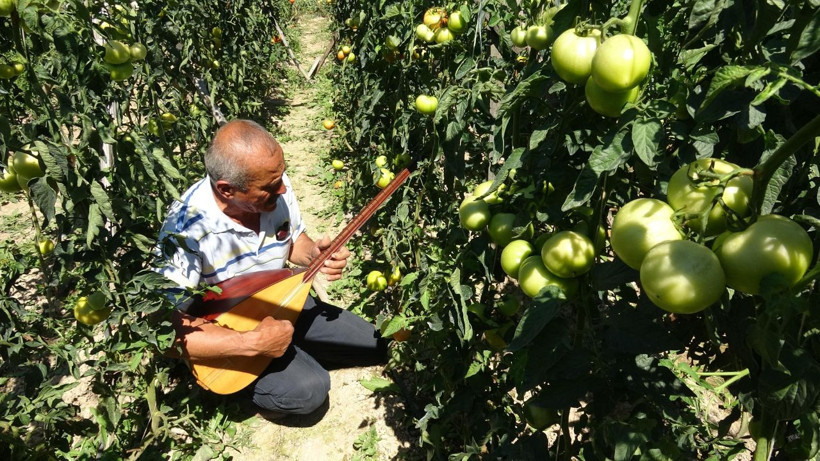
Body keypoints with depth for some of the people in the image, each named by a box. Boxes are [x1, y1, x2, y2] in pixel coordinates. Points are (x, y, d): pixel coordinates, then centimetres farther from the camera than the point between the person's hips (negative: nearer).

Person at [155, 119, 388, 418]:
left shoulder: (275, 186, -16)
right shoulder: (185, 231, -32)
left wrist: (314, 254, -20)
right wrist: (253, 342, -37)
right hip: (227, 336, -5)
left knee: (374, 347, 3)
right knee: (309, 389, -26)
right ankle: (257, 389, 5)